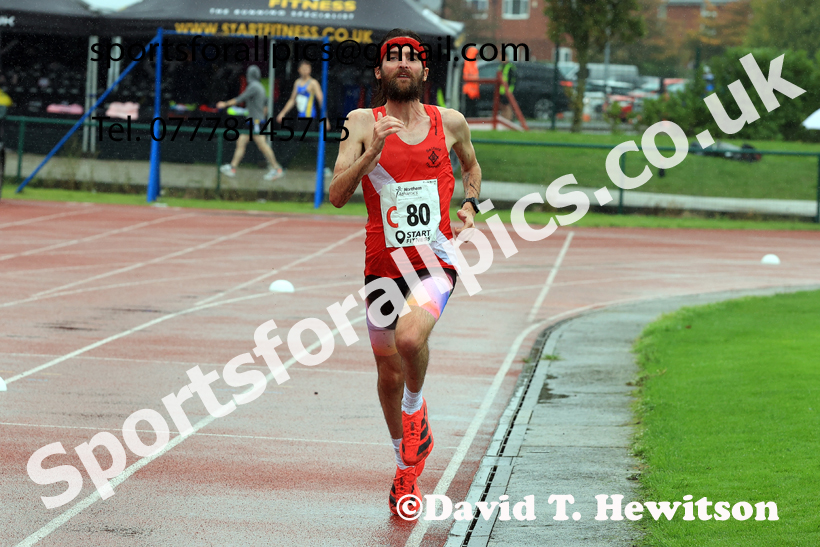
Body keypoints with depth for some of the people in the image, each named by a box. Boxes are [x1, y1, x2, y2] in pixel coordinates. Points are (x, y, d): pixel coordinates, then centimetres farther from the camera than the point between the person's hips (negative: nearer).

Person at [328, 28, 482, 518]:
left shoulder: (450, 123, 3)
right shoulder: (363, 123, -1)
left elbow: (471, 166, 25)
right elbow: (338, 195, -10)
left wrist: (471, 204, 5)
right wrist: (373, 151, -22)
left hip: (435, 261, -1)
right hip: (383, 265, 1)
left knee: (410, 338, -29)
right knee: (389, 371, 12)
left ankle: (416, 409, 3)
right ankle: (406, 470, 34)